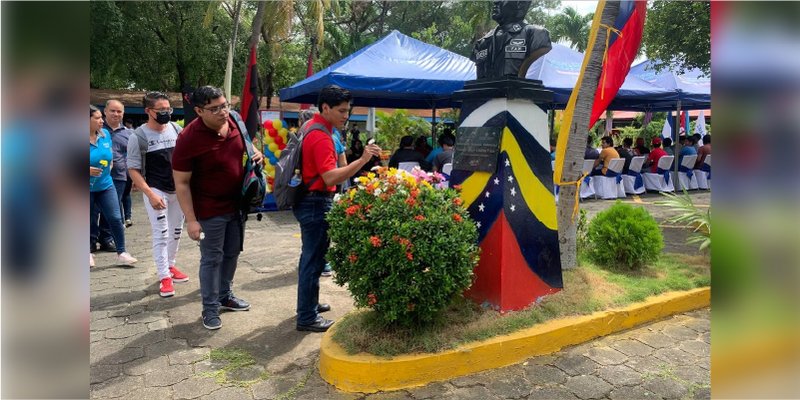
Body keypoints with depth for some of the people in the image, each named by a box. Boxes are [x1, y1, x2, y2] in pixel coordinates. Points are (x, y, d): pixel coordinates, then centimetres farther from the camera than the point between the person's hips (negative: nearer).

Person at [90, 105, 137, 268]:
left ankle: (121, 253, 8)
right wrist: (89, 170, -23)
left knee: (116, 219, -2)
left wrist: (109, 166, 2)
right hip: (88, 189, -3)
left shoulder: (105, 134, 0)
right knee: (89, 221, 10)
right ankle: (88, 253, 28)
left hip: (105, 185, 3)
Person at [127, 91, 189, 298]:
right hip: (156, 190, -5)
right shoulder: (139, 136, -12)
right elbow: (133, 169, -11)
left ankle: (170, 265, 32)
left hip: (179, 189, 5)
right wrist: (150, 194, -20)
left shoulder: (176, 130, 1)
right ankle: (164, 277, 4)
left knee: (176, 232, 14)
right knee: (161, 234, -4)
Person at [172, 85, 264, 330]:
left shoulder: (234, 122, -4)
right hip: (210, 211, -6)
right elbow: (181, 183, -18)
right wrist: (191, 220, -20)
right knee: (212, 259, 5)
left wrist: (256, 153, -6)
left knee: (232, 254, 19)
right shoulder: (189, 138, -23)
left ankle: (225, 296, 39)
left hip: (237, 205, 7)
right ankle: (210, 308, 22)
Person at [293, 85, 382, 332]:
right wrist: (362, 160, -35)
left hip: (310, 201, 11)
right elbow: (331, 177, -30)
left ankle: (309, 303, 33)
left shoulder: (312, 127, 11)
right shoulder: (321, 137, -21)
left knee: (311, 256, 19)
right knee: (314, 260, -2)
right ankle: (307, 318, 7)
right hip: (316, 204, -11)